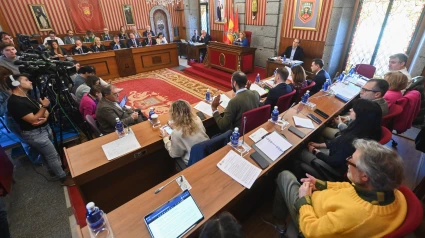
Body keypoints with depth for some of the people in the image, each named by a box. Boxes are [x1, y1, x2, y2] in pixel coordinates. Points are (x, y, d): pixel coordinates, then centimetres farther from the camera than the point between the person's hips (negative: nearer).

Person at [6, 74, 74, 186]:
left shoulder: (26, 97, 10)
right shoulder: (15, 102, -21)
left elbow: (44, 110, 8)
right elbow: (33, 120, -25)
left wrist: (45, 117, -13)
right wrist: (44, 106, -22)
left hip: (45, 128, 9)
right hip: (35, 134, -9)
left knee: (47, 153, 24)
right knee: (53, 155, -3)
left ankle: (52, 169, 43)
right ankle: (63, 178, 9)